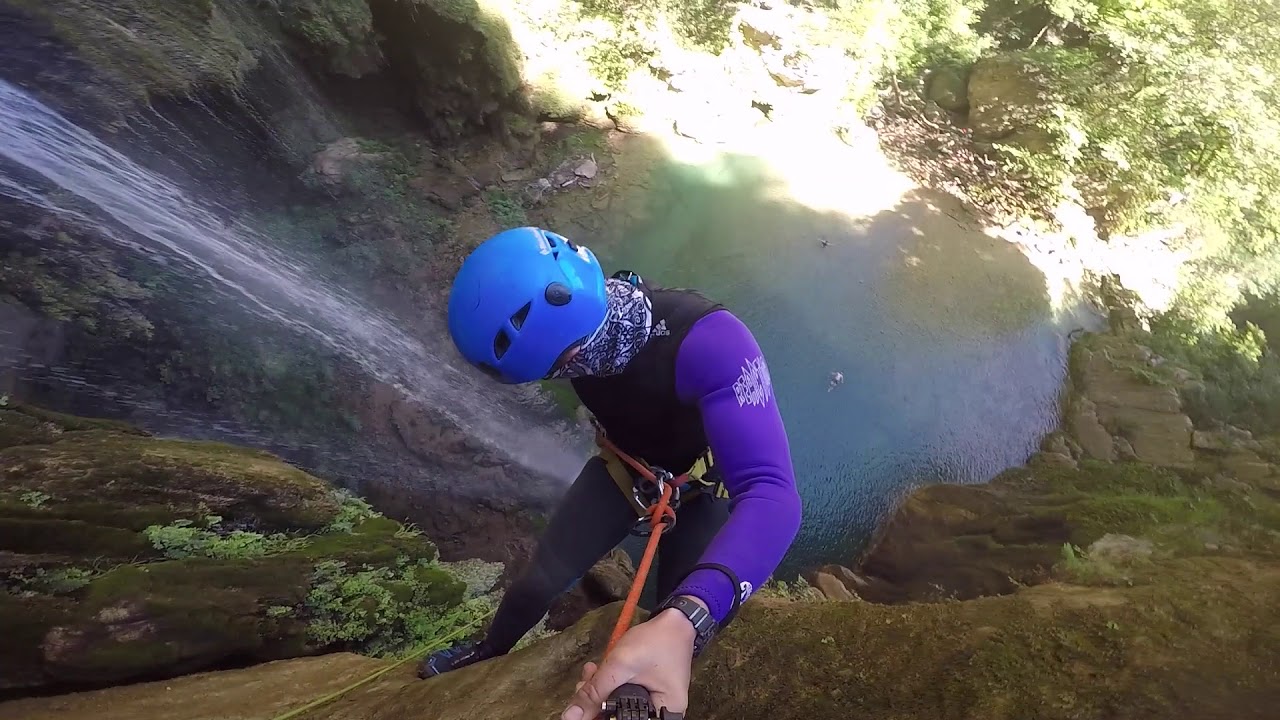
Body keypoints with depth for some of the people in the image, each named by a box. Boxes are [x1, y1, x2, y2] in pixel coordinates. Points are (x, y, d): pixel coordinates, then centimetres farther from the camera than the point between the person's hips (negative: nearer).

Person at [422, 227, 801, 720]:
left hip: (700, 487, -3)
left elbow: (772, 494, -51)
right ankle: (490, 649, 32)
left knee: (674, 648, 0)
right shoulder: (571, 320, -24)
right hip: (623, 469, 3)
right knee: (540, 579, -1)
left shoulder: (709, 339, -43)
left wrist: (683, 622, -66)